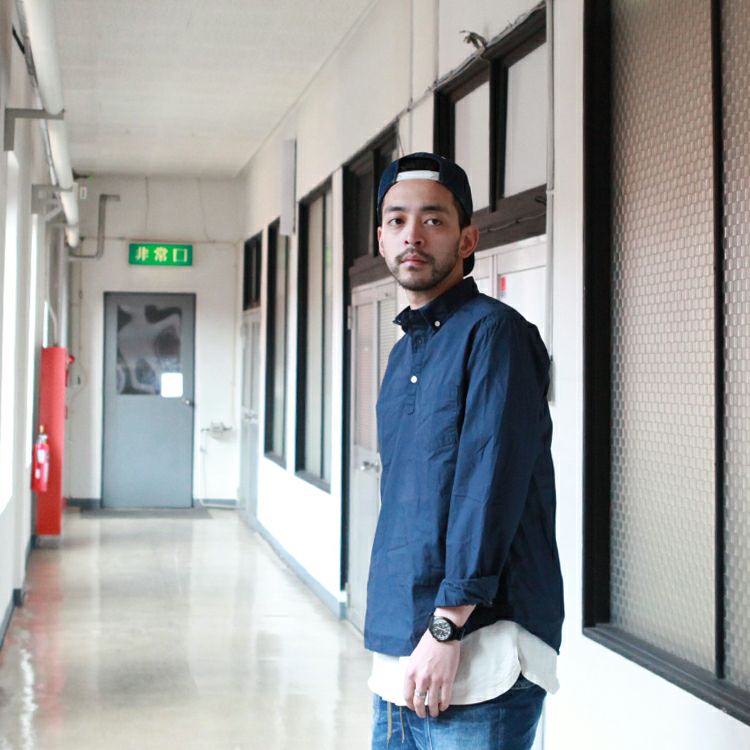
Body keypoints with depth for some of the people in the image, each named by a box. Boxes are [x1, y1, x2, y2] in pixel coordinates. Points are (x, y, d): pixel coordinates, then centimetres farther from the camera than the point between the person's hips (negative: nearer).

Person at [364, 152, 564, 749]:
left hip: (475, 659, -8)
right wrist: (390, 640, 19)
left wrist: (446, 629, -22)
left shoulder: (493, 332, -9)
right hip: (399, 657, 8)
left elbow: (490, 485, -18)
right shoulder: (405, 351, 16)